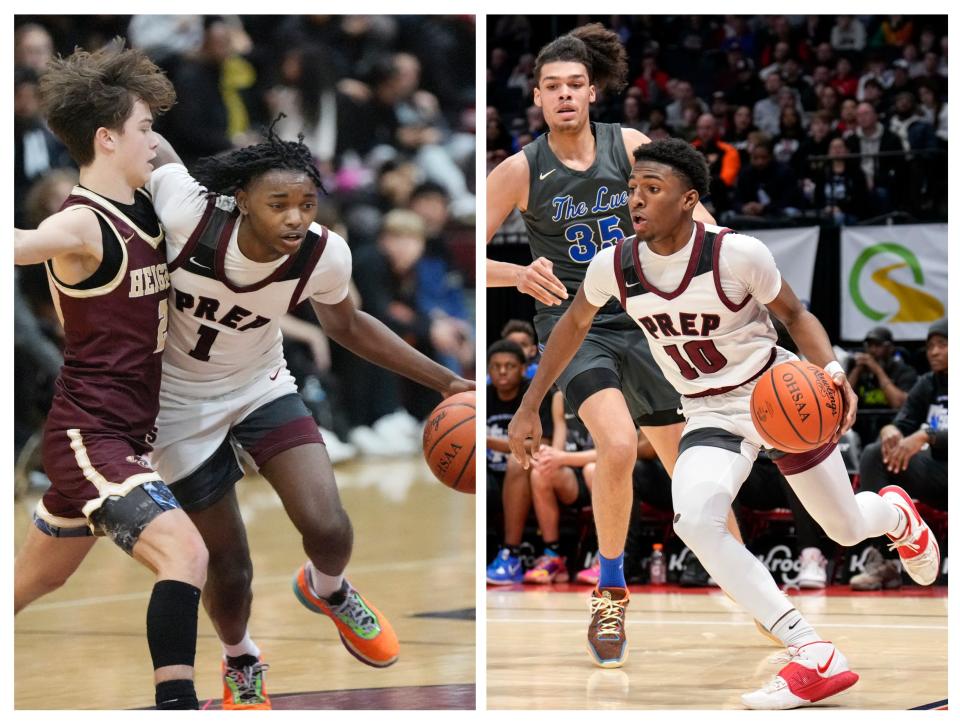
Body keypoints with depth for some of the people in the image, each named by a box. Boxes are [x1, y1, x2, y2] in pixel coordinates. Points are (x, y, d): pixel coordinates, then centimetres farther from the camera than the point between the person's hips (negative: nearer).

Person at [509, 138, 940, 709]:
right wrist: (530, 406, 10)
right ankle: (816, 657, -28)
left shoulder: (738, 254, -22)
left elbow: (794, 313, -6)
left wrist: (832, 369, -24)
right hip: (711, 418, 2)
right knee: (695, 521, -28)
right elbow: (575, 325, 8)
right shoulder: (615, 266, -13)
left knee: (847, 529, 11)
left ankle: (896, 513, 54)